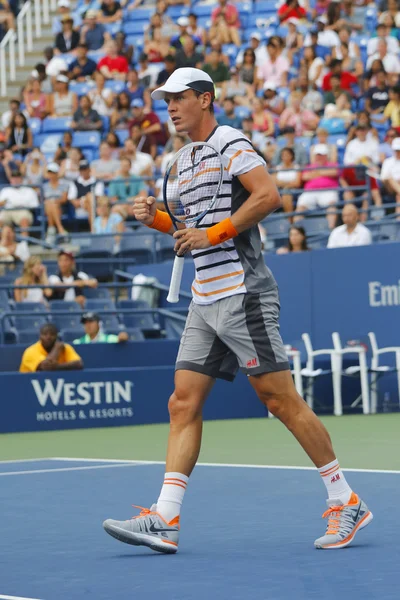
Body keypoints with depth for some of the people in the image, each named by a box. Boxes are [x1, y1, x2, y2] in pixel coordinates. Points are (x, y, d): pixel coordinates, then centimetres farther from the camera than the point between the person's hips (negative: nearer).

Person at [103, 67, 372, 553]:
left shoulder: (229, 143, -6)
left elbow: (268, 196, -20)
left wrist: (212, 233, -18)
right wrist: (158, 219, 11)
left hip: (242, 292, -9)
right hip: (205, 299, 9)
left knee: (281, 400, -7)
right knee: (184, 403, 1)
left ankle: (347, 503, 1)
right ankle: (165, 520, -2)